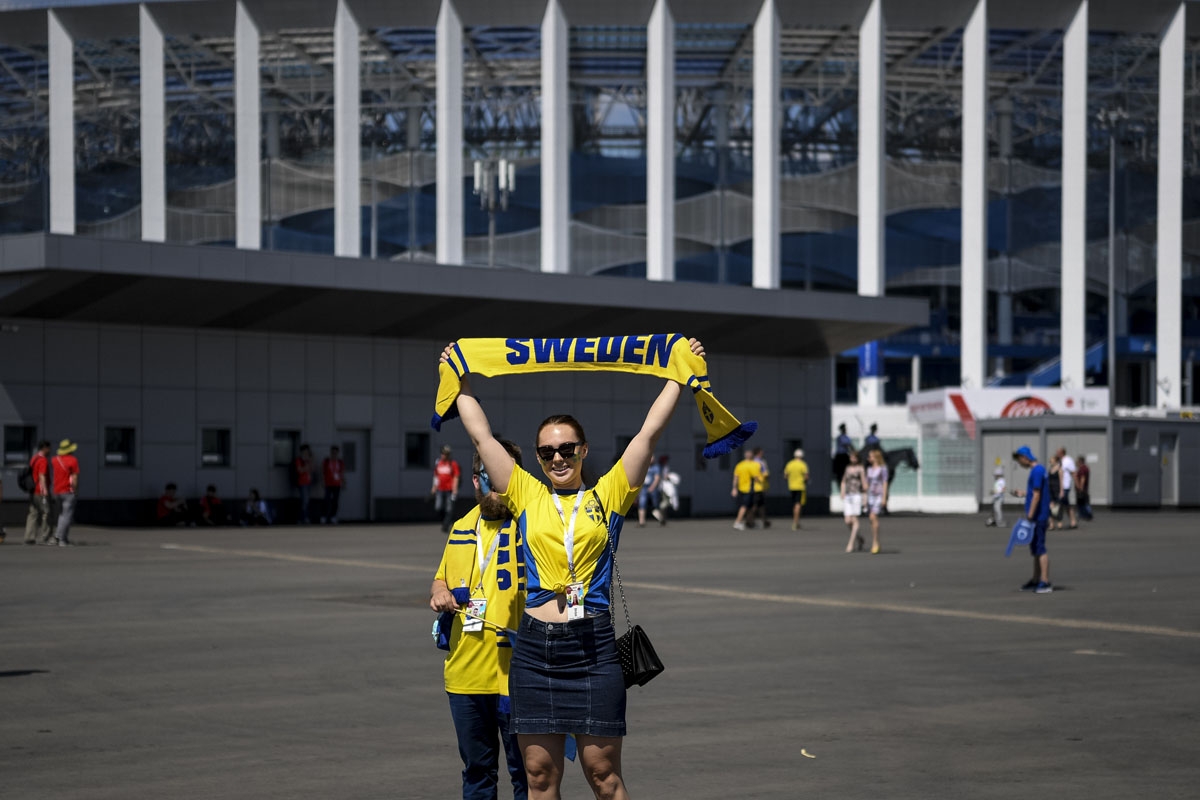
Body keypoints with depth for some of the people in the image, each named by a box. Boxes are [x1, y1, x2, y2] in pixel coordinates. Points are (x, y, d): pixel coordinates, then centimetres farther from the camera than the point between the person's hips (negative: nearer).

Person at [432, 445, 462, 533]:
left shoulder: (453, 463, -3)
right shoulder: (438, 463, 11)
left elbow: (456, 478, -5)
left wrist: (454, 491, -13)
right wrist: (434, 488, 15)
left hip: (450, 490, -4)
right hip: (440, 490, 4)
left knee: (449, 510, -4)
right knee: (438, 508, -7)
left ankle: (445, 527, 3)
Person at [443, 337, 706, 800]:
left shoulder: (607, 495, 7)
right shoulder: (527, 495, 11)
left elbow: (649, 433, 5)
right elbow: (481, 436, 15)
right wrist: (461, 383, 20)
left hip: (593, 646, -2)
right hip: (535, 646, 2)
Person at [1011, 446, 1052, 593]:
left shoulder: (1037, 471, -15)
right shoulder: (1040, 470, 15)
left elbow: (1036, 495, -19)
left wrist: (1030, 516, -19)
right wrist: (1022, 493, 20)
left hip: (1037, 517, -10)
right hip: (1040, 517, 10)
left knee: (1039, 548, -9)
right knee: (1035, 549, 15)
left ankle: (1045, 582, -9)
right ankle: (1036, 580, 22)